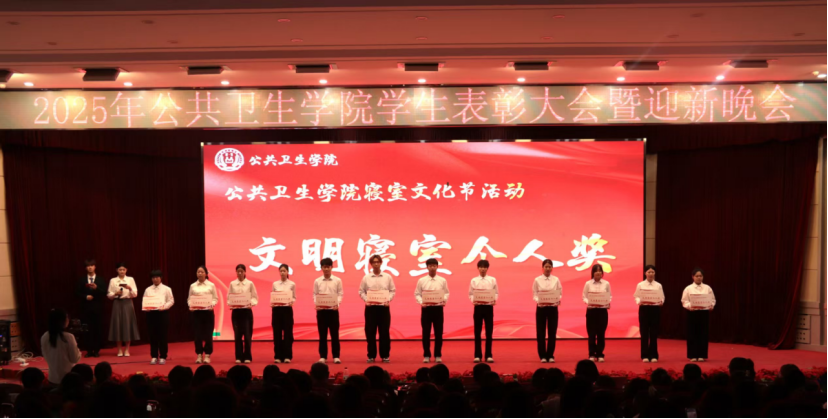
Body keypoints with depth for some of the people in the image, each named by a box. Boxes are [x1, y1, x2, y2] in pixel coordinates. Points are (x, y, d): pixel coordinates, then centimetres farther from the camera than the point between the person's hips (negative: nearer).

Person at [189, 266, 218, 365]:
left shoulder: (211, 285, 3)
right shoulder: (193, 286, 7)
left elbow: (215, 298, 2)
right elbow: (189, 299, 7)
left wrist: (212, 305, -15)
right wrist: (190, 305, -12)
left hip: (208, 311, -1)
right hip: (196, 312, 1)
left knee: (208, 334, -1)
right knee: (197, 334, 1)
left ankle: (207, 355, 9)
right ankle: (199, 355, 13)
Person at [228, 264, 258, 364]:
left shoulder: (250, 283, 2)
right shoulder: (232, 284, 7)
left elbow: (255, 297, 1)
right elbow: (229, 297, 6)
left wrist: (251, 303, -17)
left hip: (247, 311, -1)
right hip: (236, 311, 1)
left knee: (247, 334, -2)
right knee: (237, 334, 2)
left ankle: (247, 357, 7)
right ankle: (239, 357, 11)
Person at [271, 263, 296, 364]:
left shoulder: (292, 284, 3)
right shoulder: (275, 284, 7)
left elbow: (294, 297, 4)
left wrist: (291, 302, -17)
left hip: (287, 309, -1)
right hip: (277, 309, 1)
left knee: (288, 332, -1)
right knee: (277, 333, 2)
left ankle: (287, 356, 6)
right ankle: (278, 356, 9)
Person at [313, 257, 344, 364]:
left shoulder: (337, 280, 3)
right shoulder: (317, 281, 5)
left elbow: (340, 294, 2)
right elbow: (315, 295, 6)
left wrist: (337, 304, -15)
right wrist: (316, 304, -12)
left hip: (333, 309, -1)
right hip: (321, 310, 1)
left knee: (334, 333, 2)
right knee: (322, 334, 5)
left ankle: (336, 356, 9)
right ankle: (323, 356, 12)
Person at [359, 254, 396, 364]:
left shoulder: (388, 277, 5)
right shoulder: (366, 278, 4)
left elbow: (393, 291, 6)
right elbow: (361, 291, 5)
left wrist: (388, 300, -10)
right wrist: (366, 300, -11)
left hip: (384, 307, 0)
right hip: (370, 307, 0)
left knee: (384, 332, 2)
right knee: (370, 332, 3)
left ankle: (385, 355, 12)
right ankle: (371, 356, 12)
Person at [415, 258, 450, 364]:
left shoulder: (442, 280, 5)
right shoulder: (421, 281, 3)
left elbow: (446, 293, 6)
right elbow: (417, 294, 3)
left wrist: (444, 300, -13)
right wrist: (421, 302, -14)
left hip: (438, 308, 0)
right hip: (426, 308, 0)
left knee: (438, 333, 3)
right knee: (426, 333, 3)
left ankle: (438, 356, 13)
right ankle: (427, 355, 13)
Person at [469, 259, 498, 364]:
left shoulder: (493, 280, 5)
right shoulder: (474, 280, 4)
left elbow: (496, 293, 5)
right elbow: (470, 294, 4)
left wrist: (494, 300, -14)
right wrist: (473, 301, -14)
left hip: (489, 307, 0)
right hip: (478, 307, 0)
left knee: (489, 332, 3)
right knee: (477, 332, 3)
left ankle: (489, 355, 10)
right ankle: (477, 355, 10)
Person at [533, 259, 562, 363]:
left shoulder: (556, 280, 4)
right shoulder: (537, 280, 0)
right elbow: (534, 295, 0)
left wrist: (558, 301, -16)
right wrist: (539, 301, -19)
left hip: (553, 308, 1)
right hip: (541, 308, -1)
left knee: (552, 332, 3)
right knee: (541, 332, 1)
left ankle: (550, 355, 13)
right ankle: (542, 356, 11)